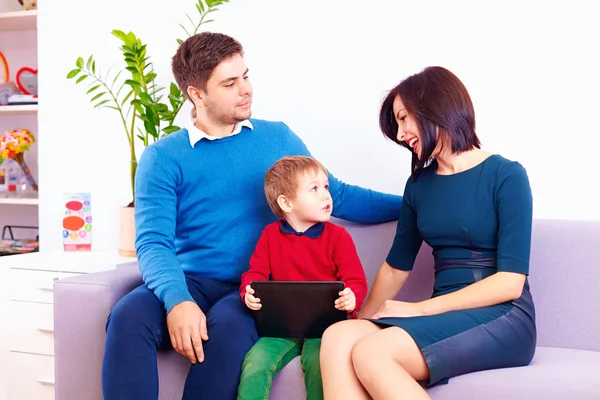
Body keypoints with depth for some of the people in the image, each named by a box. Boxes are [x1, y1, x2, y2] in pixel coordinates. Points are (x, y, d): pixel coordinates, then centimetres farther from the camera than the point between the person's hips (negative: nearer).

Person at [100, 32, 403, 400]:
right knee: (128, 317, -32)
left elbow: (337, 198, 17)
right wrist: (178, 300, -29)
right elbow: (154, 243, -9)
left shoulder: (278, 138, 12)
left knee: (229, 326, -35)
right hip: (192, 281, 0)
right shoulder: (163, 157, 3)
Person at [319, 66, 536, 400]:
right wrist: (364, 317, 13)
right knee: (338, 339, -25)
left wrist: (421, 308, -14)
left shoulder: (506, 176, -4)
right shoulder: (419, 185, 14)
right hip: (446, 317, 5)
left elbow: (510, 282, -11)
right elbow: (396, 267, 21)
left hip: (501, 319, -5)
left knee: (371, 353, -30)